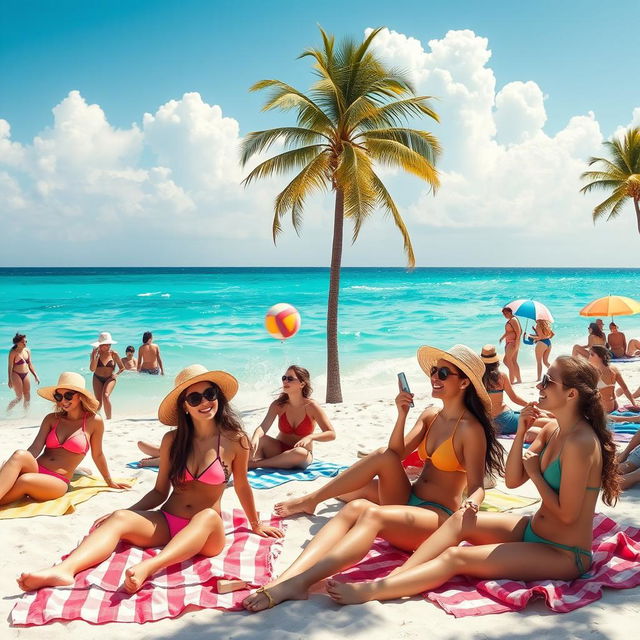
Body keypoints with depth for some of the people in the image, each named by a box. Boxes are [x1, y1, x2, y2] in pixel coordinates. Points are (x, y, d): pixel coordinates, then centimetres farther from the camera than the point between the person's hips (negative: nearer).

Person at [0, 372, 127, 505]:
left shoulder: (94, 421, 4)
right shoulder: (51, 419, 13)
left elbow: (97, 455, 15)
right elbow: (35, 449, 2)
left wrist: (110, 482, 24)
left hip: (58, 482, -3)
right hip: (35, 470, 3)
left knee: (25, 480, -38)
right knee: (20, 455, -33)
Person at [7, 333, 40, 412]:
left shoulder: (27, 351, 7)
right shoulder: (13, 353, -11)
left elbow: (30, 365, 14)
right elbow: (10, 367, -11)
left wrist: (36, 376, 11)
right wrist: (9, 380, -15)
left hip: (26, 375, 6)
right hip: (16, 375, -6)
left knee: (27, 397, 6)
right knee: (19, 397, -2)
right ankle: (7, 410, 18)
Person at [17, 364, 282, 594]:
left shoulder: (235, 441, -2)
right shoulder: (172, 440, 4)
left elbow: (242, 486, 12)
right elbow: (159, 492, 10)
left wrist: (256, 525, 24)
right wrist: (125, 512, -3)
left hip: (206, 532, -3)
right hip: (164, 524, 3)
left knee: (208, 516, -37)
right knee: (119, 518, -25)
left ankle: (148, 567, -60)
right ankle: (64, 569, -50)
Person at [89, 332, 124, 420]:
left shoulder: (114, 354, -7)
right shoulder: (95, 353, -7)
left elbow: (122, 368, 5)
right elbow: (92, 369, -17)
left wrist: (116, 374, -11)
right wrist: (96, 356, -25)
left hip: (110, 379, -1)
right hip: (98, 379, 1)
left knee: (106, 396, -26)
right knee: (99, 401, -4)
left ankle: (108, 418, -20)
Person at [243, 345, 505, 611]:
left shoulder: (471, 429, -9)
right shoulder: (430, 415, 12)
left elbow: (477, 487, -13)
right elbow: (398, 453, 5)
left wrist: (470, 505, -34)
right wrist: (402, 416, -9)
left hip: (440, 515, -7)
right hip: (409, 502, 7)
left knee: (373, 514, -36)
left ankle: (300, 582, -56)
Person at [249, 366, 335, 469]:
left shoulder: (311, 406, -12)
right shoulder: (278, 405, -4)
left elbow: (331, 434, -13)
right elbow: (263, 427, -16)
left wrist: (310, 437, -29)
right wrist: (255, 437, -39)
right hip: (279, 450, 1)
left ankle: (256, 463, -22)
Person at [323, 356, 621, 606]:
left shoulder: (580, 443, -24)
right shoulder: (551, 431, 4)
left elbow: (567, 515, -22)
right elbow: (512, 481, 5)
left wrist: (535, 474, -11)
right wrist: (520, 433, -8)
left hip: (565, 556, -9)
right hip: (534, 530, 9)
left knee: (457, 557, -18)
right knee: (462, 519, -5)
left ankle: (369, 591, -20)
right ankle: (395, 577, -13)